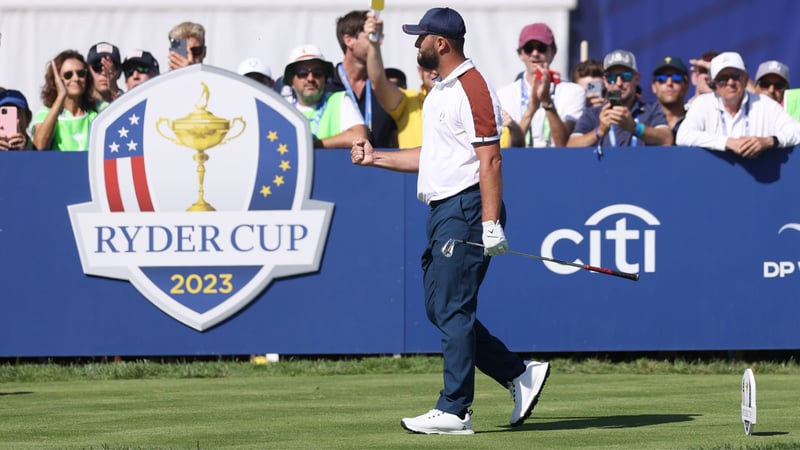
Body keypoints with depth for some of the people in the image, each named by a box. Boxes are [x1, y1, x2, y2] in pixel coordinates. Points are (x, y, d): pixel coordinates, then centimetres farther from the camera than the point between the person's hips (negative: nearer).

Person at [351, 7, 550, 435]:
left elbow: (490, 161, -19)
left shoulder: (472, 89, -13)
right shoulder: (440, 91, 18)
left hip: (466, 210, -11)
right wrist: (375, 158, 23)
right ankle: (519, 374, 16)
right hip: (442, 212, 11)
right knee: (440, 309, 11)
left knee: (453, 310, -9)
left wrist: (491, 224, -25)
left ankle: (454, 411, -6)